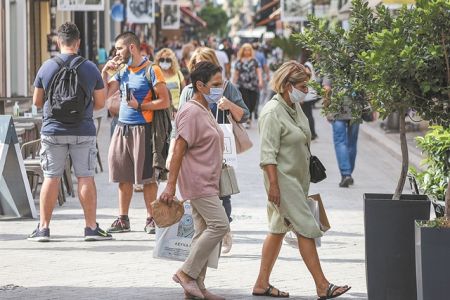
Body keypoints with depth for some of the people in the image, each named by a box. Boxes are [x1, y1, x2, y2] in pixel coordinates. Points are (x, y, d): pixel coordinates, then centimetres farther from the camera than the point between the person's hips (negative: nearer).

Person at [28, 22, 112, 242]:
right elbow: (100, 103, 4)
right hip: (83, 132, 0)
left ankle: (43, 228, 6)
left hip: (53, 131, 0)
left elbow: (37, 101, 6)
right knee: (86, 178, 3)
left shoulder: (46, 67, -2)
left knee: (51, 178, 5)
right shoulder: (90, 68, -2)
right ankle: (91, 228, 3)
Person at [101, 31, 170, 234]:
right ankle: (123, 219, 14)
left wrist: (139, 106, -17)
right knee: (123, 177, 8)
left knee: (147, 177, -2)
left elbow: (165, 102, -11)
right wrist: (105, 71, 3)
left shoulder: (151, 71, -7)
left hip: (142, 129, -7)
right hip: (122, 128, 7)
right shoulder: (123, 71, 14)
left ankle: (151, 219, 4)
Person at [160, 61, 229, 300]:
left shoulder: (204, 111, 16)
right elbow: (179, 149, -19)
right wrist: (170, 186, -21)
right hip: (197, 182, -10)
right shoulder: (191, 112, -15)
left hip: (207, 183, 10)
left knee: (204, 232, 9)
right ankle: (187, 272, -8)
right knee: (220, 225, -14)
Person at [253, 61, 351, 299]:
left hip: (297, 178, 10)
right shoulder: (272, 113, -17)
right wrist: (273, 185, -25)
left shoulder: (295, 106, 11)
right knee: (306, 229, -10)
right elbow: (268, 154, -21)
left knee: (278, 230, 12)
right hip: (283, 179, -10)